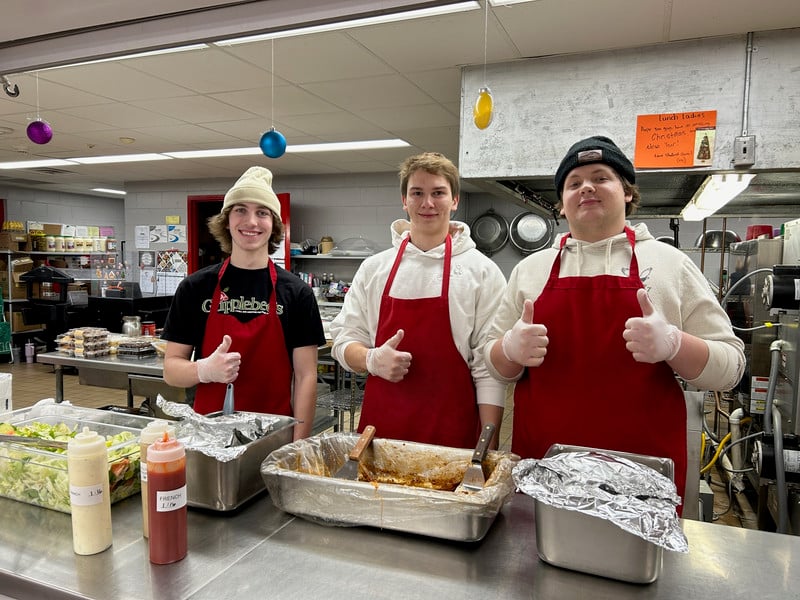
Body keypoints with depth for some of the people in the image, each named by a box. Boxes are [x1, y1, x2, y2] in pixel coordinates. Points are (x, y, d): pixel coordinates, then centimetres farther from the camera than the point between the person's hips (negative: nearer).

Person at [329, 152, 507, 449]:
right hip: (379, 427, 2)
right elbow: (343, 339, 8)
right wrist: (372, 359, -13)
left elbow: (488, 367, -4)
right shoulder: (373, 268, 6)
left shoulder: (482, 271, -2)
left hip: (451, 434, -2)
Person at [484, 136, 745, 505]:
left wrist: (672, 344, -19)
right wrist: (512, 349, -14)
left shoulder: (670, 263, 3)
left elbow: (729, 367, 2)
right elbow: (496, 363, 9)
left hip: (643, 469, -1)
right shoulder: (530, 269, 7)